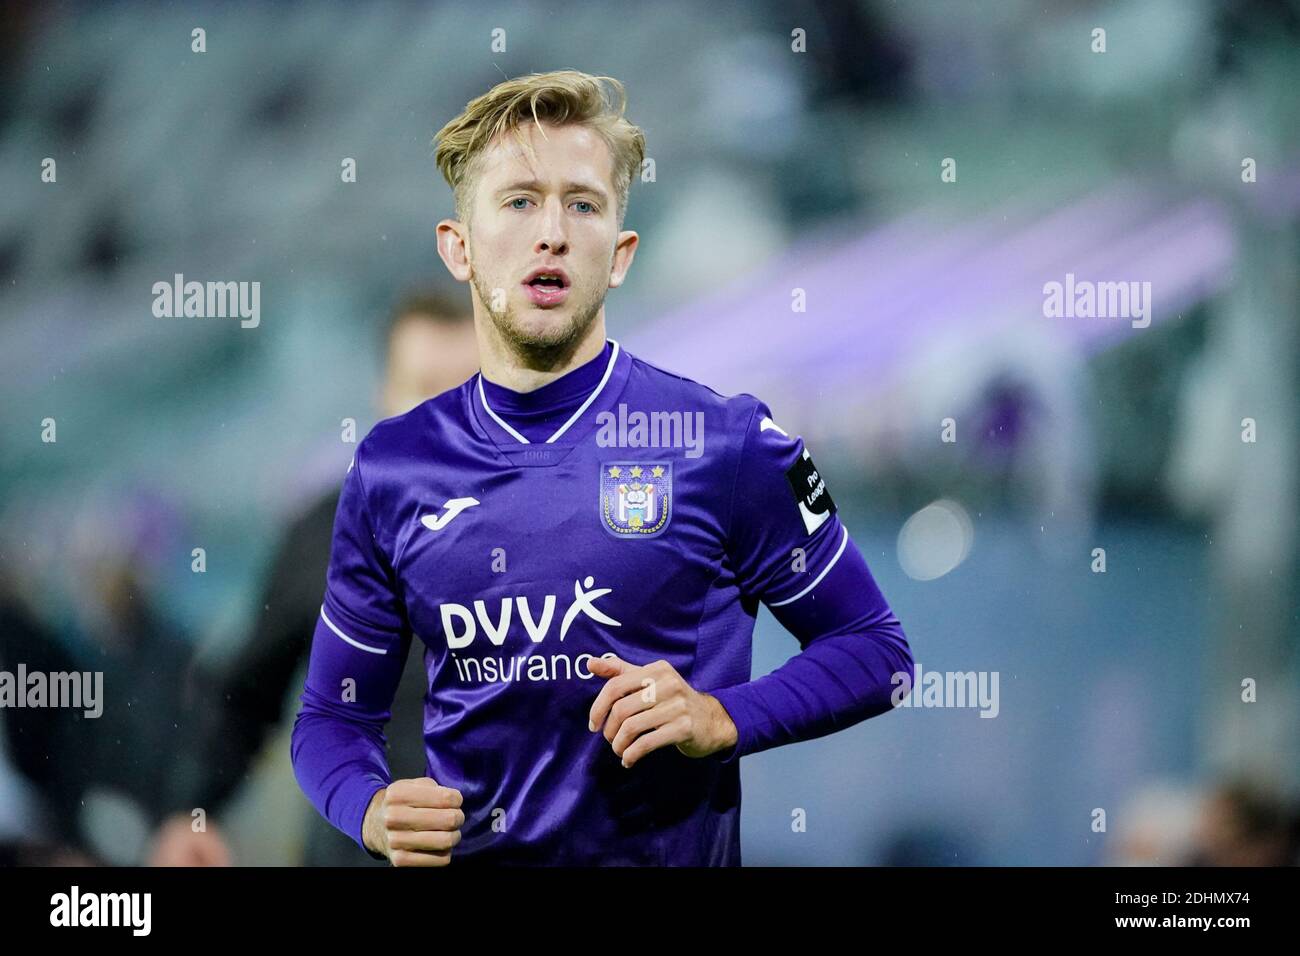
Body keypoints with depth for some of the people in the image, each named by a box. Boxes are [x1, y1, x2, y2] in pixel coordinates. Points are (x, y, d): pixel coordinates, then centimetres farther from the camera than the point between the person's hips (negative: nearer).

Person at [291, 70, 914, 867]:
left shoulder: (726, 442, -8)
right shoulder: (392, 467, 0)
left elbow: (876, 652, -2)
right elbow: (334, 717, 7)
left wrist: (723, 719, -17)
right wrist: (373, 812, -14)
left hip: (675, 855, -2)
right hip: (464, 856, 2)